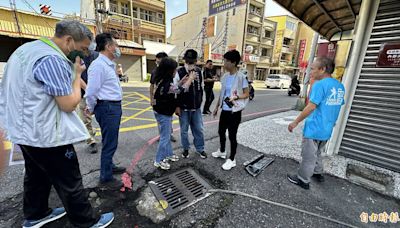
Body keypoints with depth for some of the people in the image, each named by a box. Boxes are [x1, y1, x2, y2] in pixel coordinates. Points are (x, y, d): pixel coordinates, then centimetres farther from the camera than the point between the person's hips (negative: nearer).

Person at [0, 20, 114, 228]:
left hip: (24, 130, 10)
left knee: (36, 177, 25)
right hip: (46, 135, -10)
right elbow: (69, 104, -21)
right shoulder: (51, 59, -22)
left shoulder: (26, 48, 9)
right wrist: (77, 74, -10)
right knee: (69, 183, 4)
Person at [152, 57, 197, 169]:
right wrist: (191, 78, -4)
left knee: (167, 135, 21)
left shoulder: (162, 80, 2)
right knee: (164, 137, 4)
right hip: (163, 114, -10)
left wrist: (183, 80, 3)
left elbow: (174, 88, 13)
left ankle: (168, 154, 38)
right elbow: (181, 89, -18)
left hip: (164, 112, 10)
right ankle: (159, 161, 19)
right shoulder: (166, 84, -27)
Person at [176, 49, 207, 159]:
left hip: (196, 107, 4)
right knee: (184, 130, 10)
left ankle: (200, 149, 29)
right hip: (184, 107, -3)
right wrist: (177, 106, -11)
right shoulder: (180, 72, -10)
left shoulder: (198, 71, 3)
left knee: (198, 129, 12)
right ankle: (186, 149, 29)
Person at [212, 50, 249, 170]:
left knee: (232, 135, 3)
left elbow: (246, 94, -10)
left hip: (234, 111, -7)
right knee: (221, 131, 19)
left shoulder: (241, 77, -14)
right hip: (224, 110, 7)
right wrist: (217, 107, 15)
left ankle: (232, 160, 23)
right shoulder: (225, 76, 7)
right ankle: (222, 151, 44)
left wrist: (236, 97, -28)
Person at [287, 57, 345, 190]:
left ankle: (303, 180, 19)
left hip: (314, 129, -8)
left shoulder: (320, 84, -18)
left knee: (308, 156, 5)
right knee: (317, 153, 26)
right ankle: (318, 173, 41)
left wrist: (295, 122, -18)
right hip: (326, 129, 8)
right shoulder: (340, 86, 8)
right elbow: (337, 106, 16)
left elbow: (311, 106, -23)